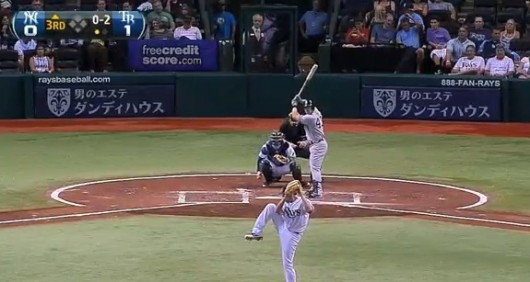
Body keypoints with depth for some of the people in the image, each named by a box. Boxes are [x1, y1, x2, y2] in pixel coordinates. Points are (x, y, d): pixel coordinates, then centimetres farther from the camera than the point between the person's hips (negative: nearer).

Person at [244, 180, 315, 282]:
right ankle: (257, 233, -8)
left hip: (292, 234, -6)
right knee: (270, 207, -9)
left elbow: (310, 210, -39)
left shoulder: (302, 202, -15)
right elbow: (277, 211, -16)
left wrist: (301, 195, -36)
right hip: (283, 227, 6)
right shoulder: (286, 203, 4)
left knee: (288, 264, -7)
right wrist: (285, 197, -23)